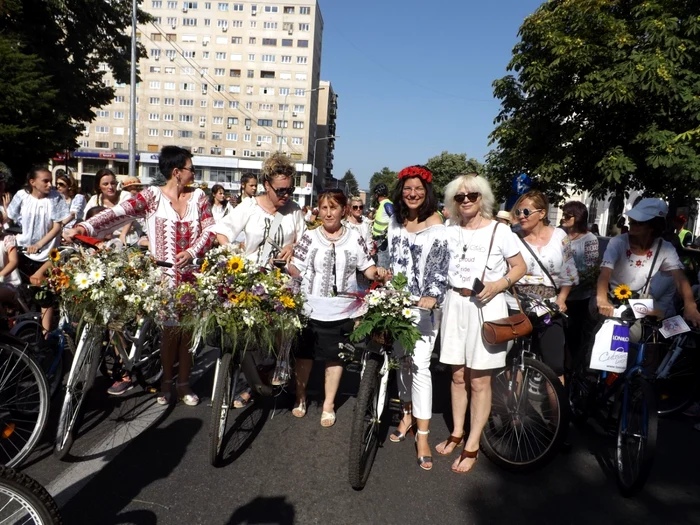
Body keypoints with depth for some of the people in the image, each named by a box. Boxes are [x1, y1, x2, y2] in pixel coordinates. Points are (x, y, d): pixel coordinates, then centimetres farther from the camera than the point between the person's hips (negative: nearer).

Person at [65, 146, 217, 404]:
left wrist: (192, 252, -16)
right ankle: (166, 381, 19)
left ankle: (184, 382, 20)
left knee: (190, 325, 5)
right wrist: (84, 227, -30)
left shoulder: (198, 196, 7)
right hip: (164, 274, -3)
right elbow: (119, 212, -16)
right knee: (170, 327, -1)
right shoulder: (152, 196, -3)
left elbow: (210, 230, 1)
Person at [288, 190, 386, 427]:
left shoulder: (355, 238, -1)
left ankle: (329, 404, 30)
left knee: (335, 357, 13)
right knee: (304, 354, 14)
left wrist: (377, 272, -14)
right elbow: (296, 269, -5)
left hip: (342, 310, 1)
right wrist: (288, 266, -25)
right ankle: (300, 396, 37)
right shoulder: (310, 236, -3)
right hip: (311, 308, 0)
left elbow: (366, 267, 6)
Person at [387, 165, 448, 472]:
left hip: (424, 304, -5)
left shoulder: (437, 226, -8)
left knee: (419, 365, -10)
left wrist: (433, 296, -27)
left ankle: (422, 435, 0)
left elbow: (440, 265, -14)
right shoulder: (396, 221, 10)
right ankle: (407, 415, 32)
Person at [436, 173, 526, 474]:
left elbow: (520, 267, 1)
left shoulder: (499, 230, -3)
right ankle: (457, 432, 28)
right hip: (455, 303, 4)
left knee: (479, 380, 1)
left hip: (485, 306, -4)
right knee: (458, 374, 11)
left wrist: (498, 285, -14)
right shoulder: (450, 232, 8)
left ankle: (472, 446, 13)